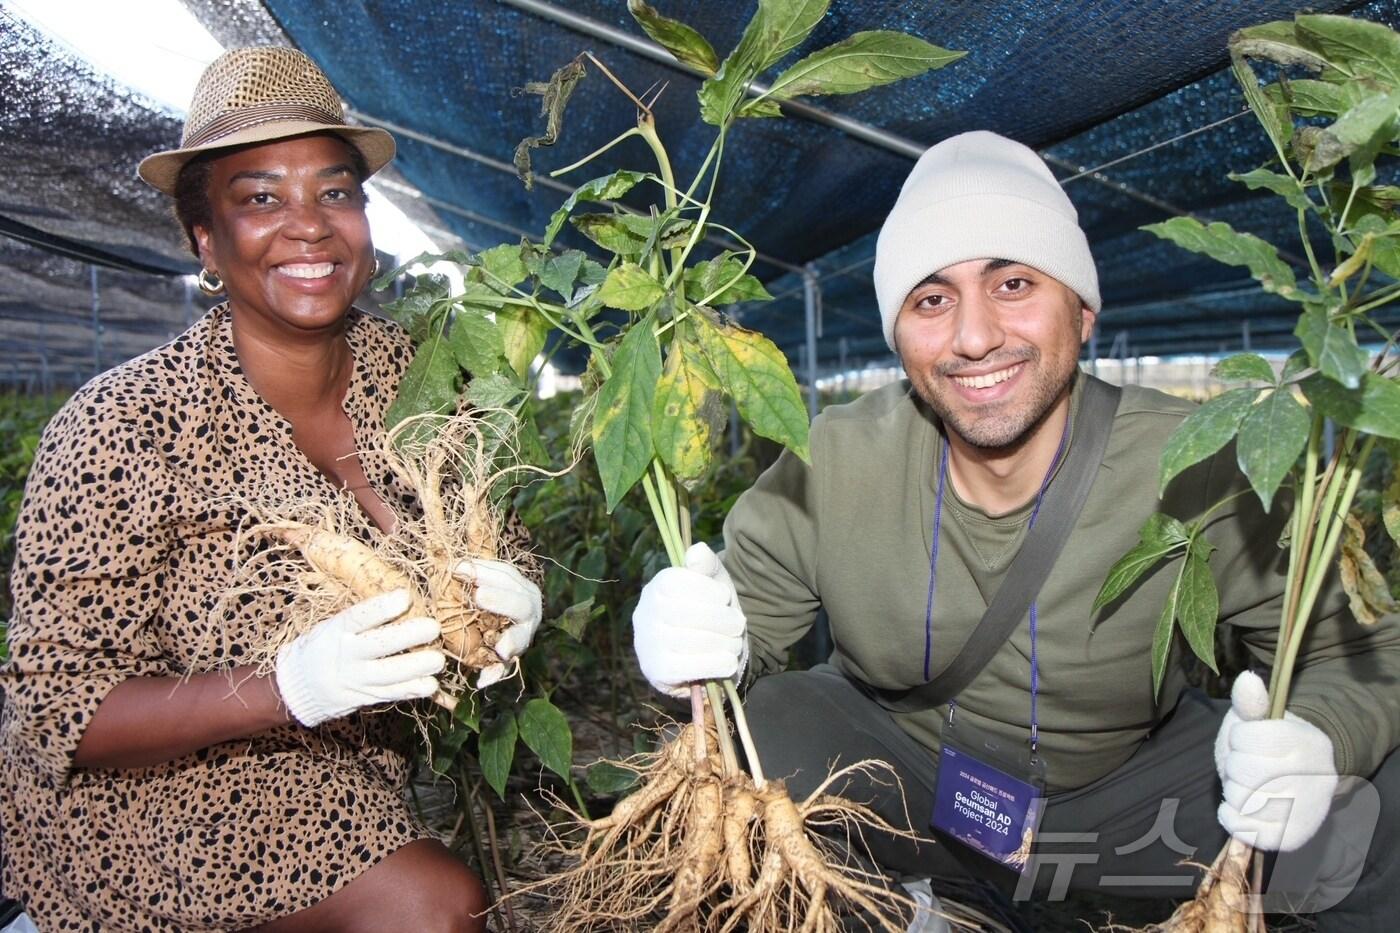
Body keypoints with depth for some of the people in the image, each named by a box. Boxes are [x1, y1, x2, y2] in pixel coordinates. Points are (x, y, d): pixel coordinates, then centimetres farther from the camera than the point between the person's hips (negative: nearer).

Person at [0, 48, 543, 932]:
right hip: (158, 783, -5)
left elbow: (488, 547, 3)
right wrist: (291, 687, -33)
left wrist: (510, 600, -21)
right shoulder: (124, 427, -20)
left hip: (364, 759, 5)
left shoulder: (412, 371, -7)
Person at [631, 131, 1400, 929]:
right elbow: (750, 619, -12)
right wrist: (695, 642, -36)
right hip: (896, 769, 1)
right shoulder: (831, 466, -21)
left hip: (1131, 788, 0)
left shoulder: (1199, 472, -23)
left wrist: (1318, 739, -35)